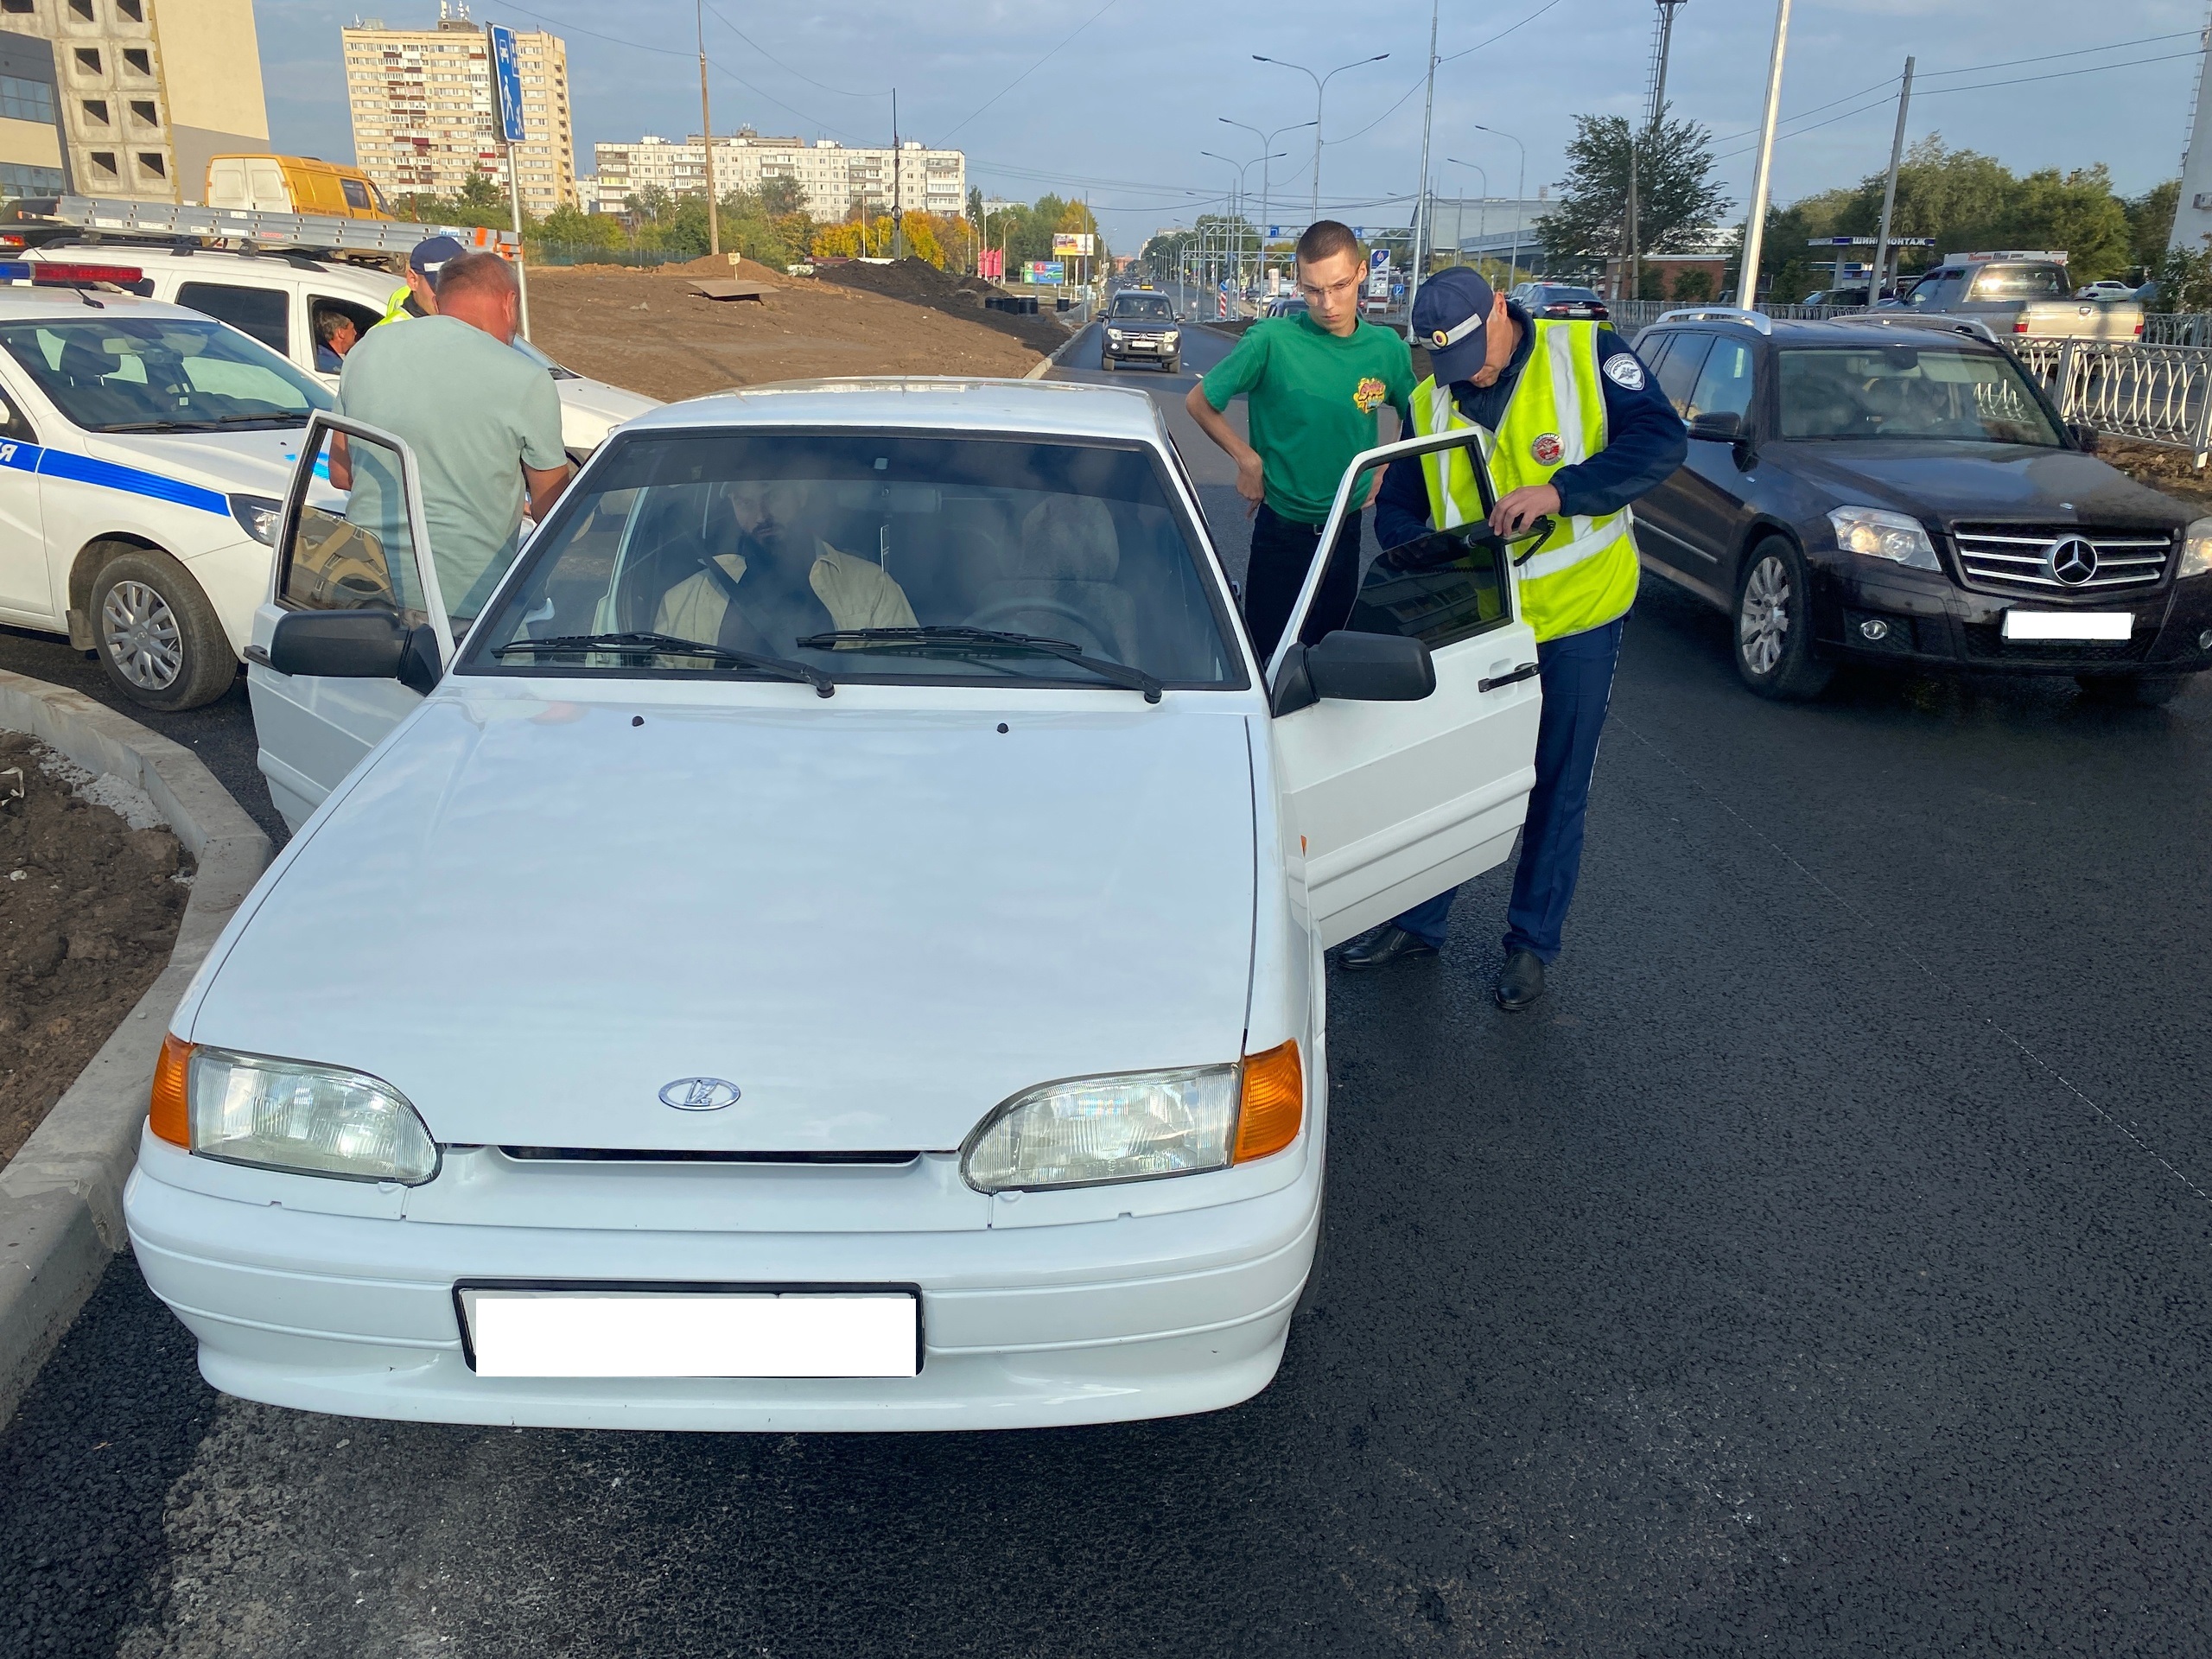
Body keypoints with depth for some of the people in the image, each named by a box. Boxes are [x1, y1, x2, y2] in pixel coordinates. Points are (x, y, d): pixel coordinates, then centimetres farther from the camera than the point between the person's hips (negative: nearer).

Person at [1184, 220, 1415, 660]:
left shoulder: (1387, 348, -3)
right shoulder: (1272, 340, -15)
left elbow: (1414, 413, 16)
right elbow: (1199, 402, -5)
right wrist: (1248, 460, -9)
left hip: (1346, 528, 4)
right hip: (1282, 530, -4)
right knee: (1268, 654, 3)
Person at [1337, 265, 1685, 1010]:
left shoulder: (1587, 355, -12)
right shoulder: (1429, 403, -2)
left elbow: (1662, 439, -22)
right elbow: (1396, 511, 4)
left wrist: (1559, 490, -35)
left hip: (1579, 618, -3)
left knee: (1558, 787, 9)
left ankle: (1533, 941, 24)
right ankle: (1417, 920, 28)